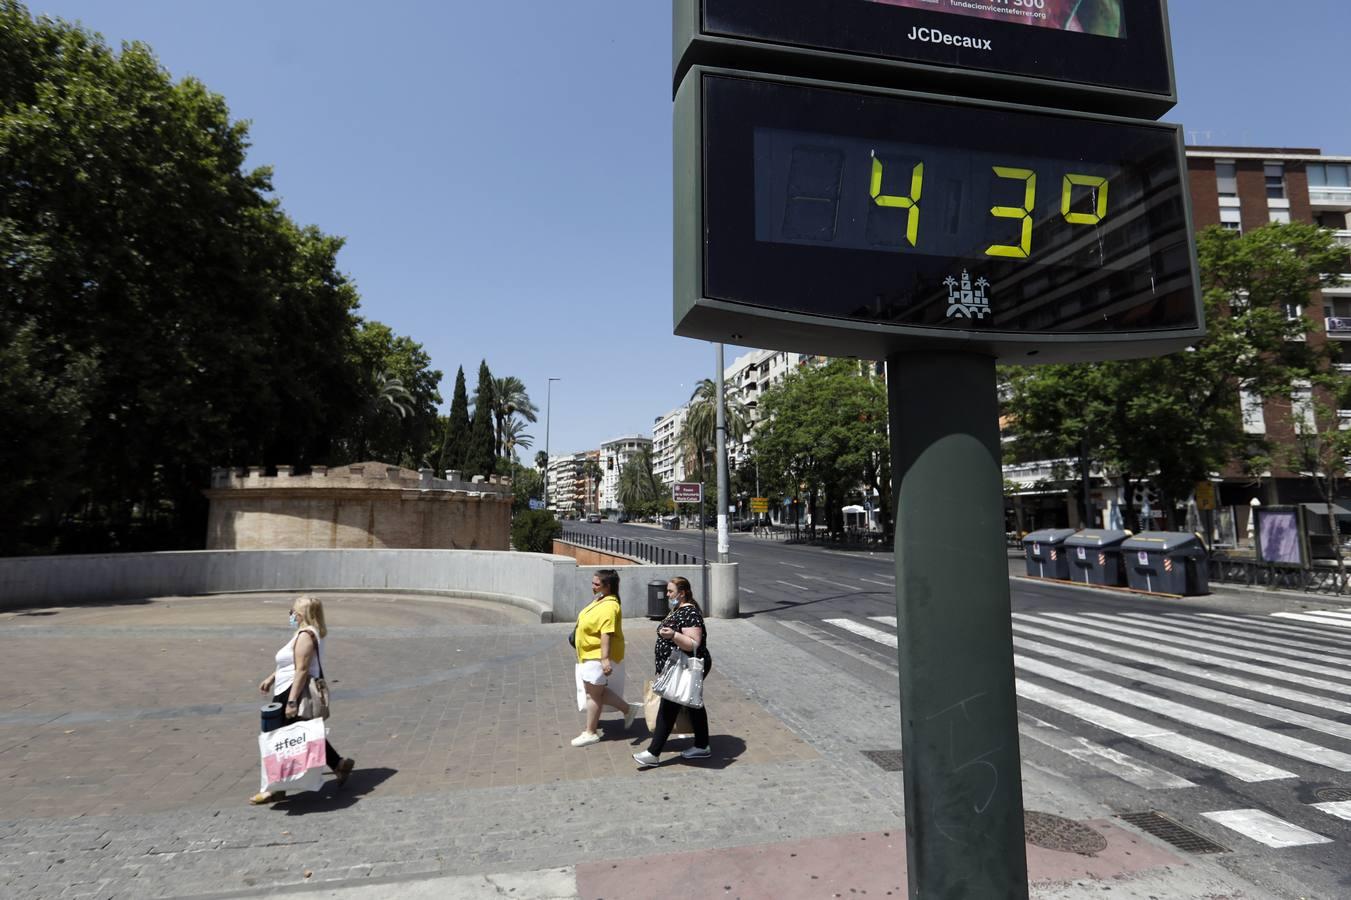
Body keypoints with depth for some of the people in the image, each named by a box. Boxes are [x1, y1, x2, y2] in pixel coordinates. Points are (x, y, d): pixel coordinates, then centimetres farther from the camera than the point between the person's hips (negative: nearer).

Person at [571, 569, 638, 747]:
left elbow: (606, 634, -32)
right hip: (591, 655, 10)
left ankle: (590, 732, 15)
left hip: (599, 657, -10)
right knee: (597, 692, 17)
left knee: (593, 693, 2)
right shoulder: (600, 600, 8)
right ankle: (628, 709, 27)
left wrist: (605, 659, -37)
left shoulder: (609, 606, -24)